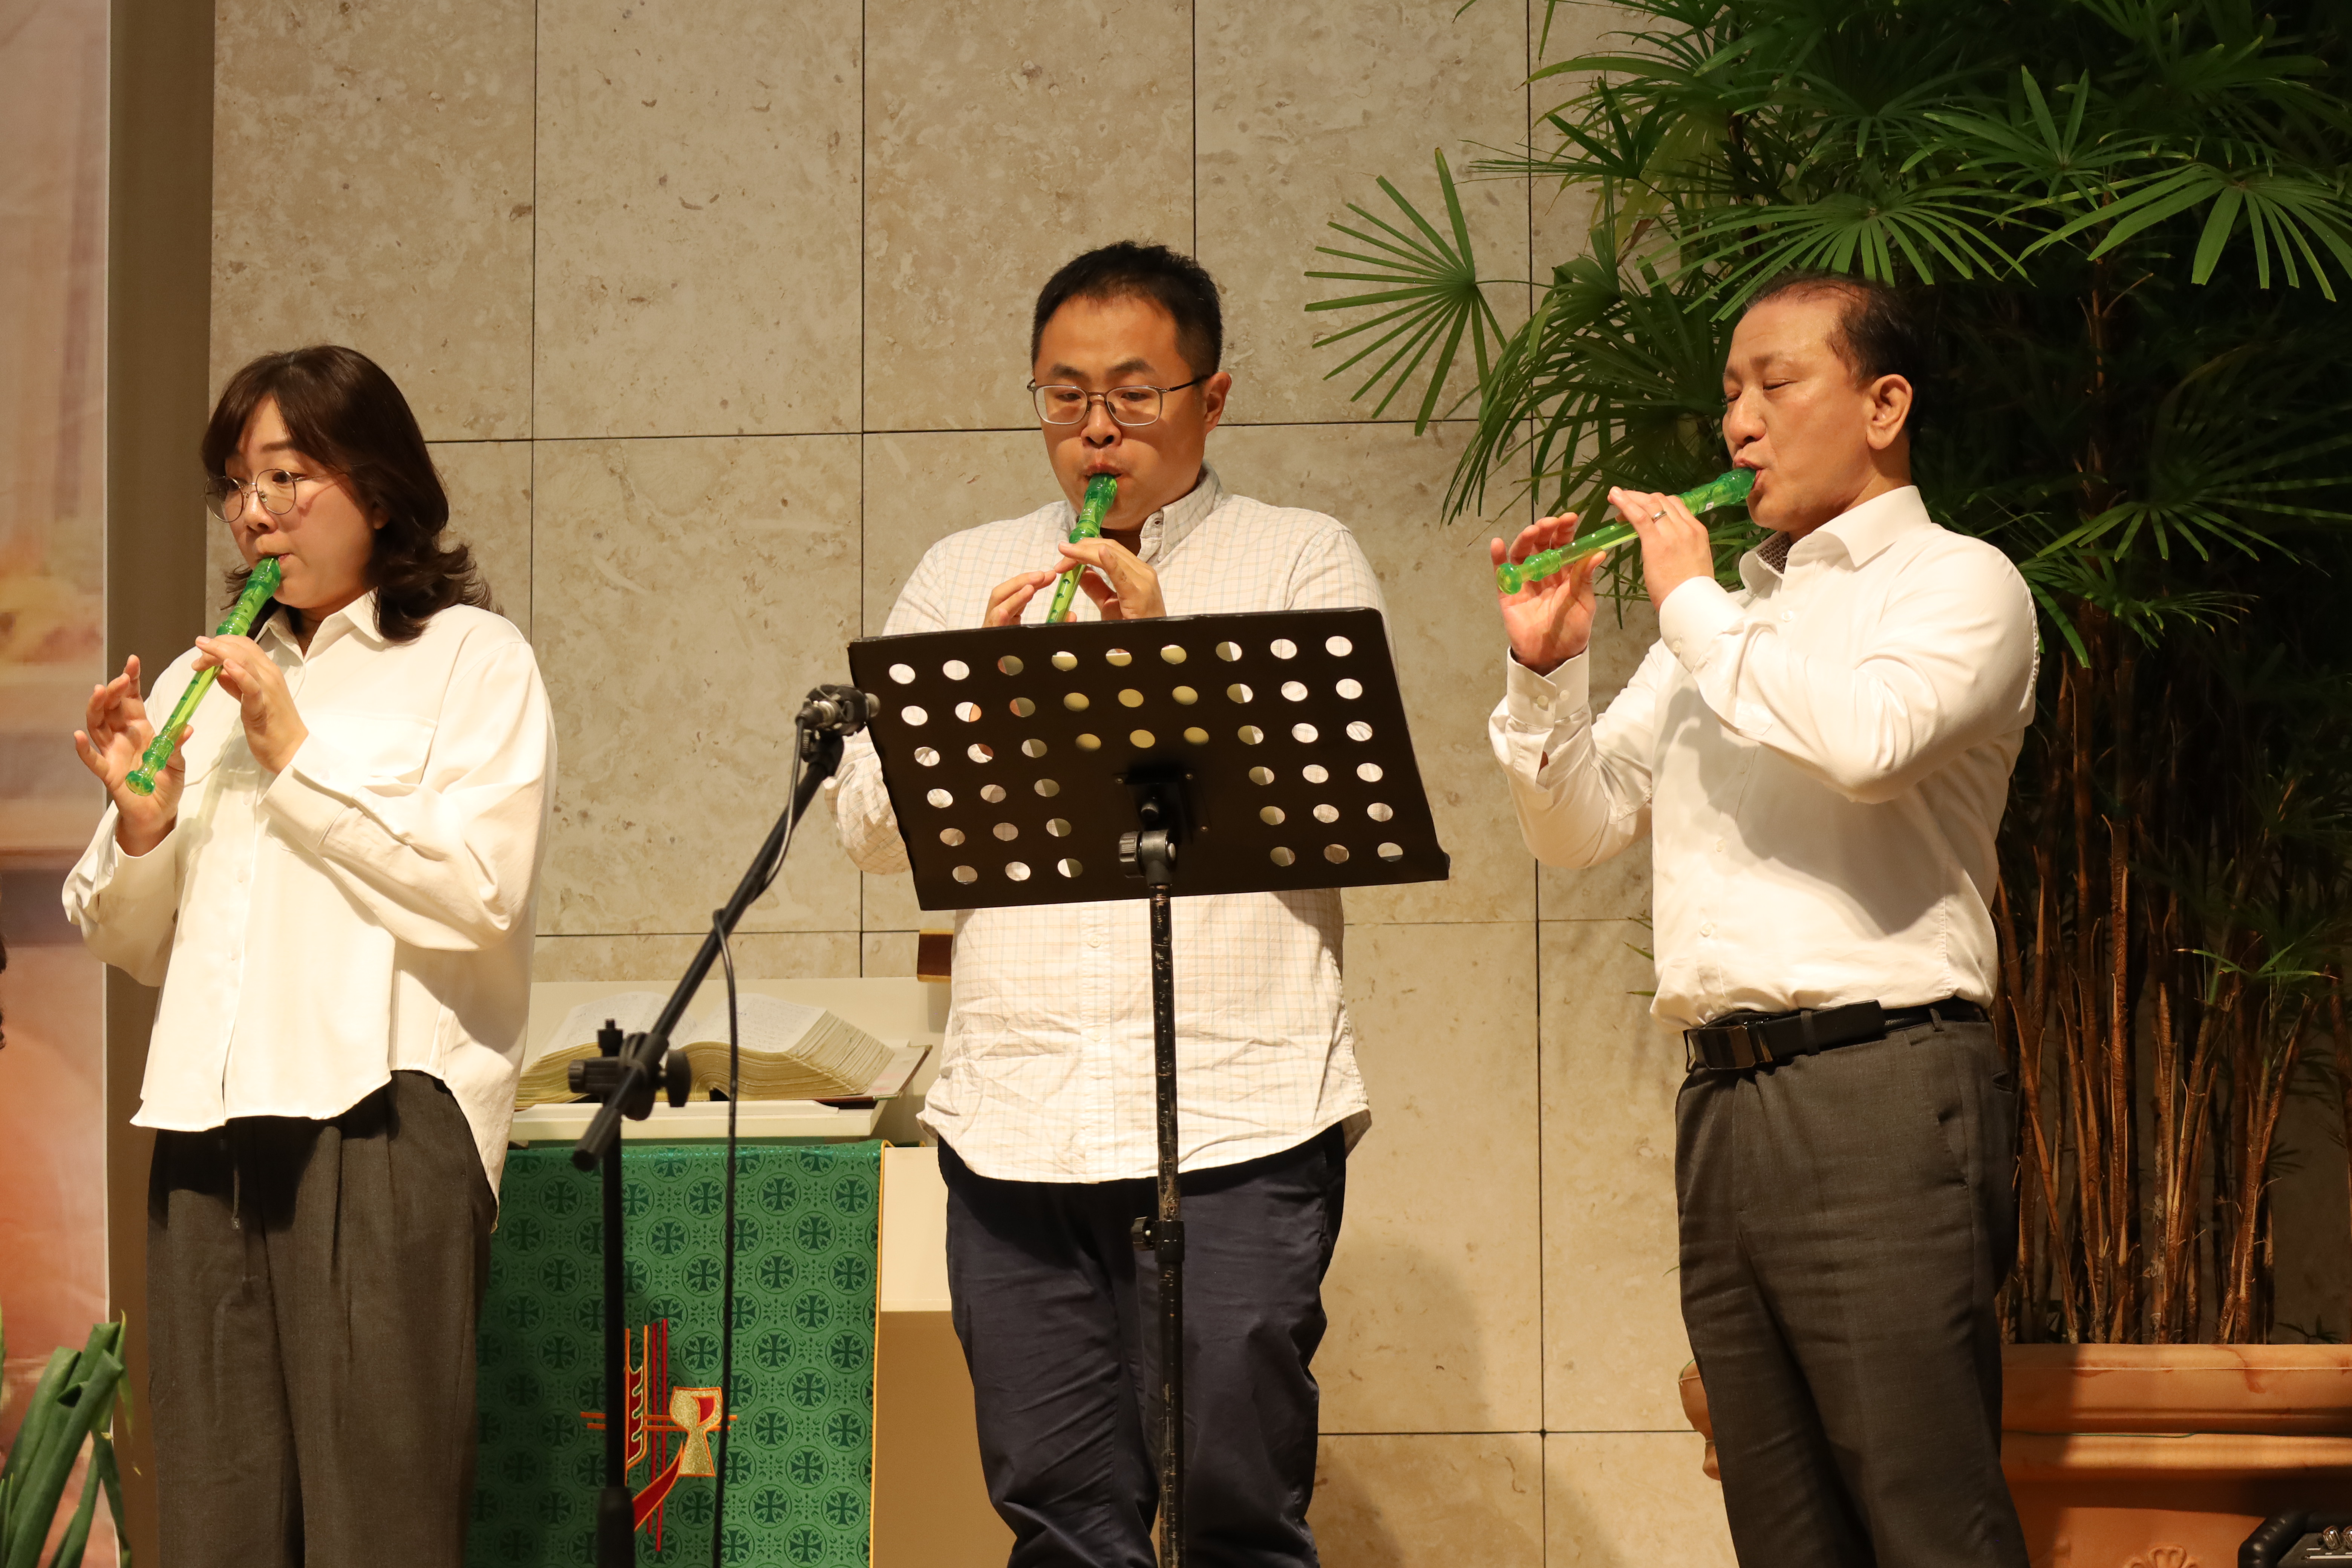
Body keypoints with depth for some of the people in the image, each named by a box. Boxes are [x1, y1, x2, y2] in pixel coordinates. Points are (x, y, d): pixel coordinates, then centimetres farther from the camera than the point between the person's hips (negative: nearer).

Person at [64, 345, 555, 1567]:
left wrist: (295, 757, -6)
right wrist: (139, 830, 1)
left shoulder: (473, 660, 7)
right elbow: (131, 945, 22)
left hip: (384, 1110, -5)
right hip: (212, 1118, 5)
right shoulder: (208, 680, 22)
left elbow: (480, 892, -8)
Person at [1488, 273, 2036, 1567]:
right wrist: (1545, 670, 4)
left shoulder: (1957, 584, 2)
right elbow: (1579, 826, 21)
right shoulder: (1732, 614, 24)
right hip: (1724, 1099, 7)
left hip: (1878, 1084, -7)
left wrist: (1695, 607, -8)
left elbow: (1865, 742, -19)